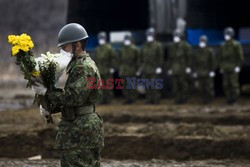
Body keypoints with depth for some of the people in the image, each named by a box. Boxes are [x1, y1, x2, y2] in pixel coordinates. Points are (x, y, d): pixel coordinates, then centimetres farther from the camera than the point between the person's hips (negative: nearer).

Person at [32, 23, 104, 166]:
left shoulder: (85, 68, -15)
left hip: (80, 131, -10)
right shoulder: (77, 65, 19)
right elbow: (71, 98, 21)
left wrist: (46, 92, -17)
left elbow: (74, 97, -23)